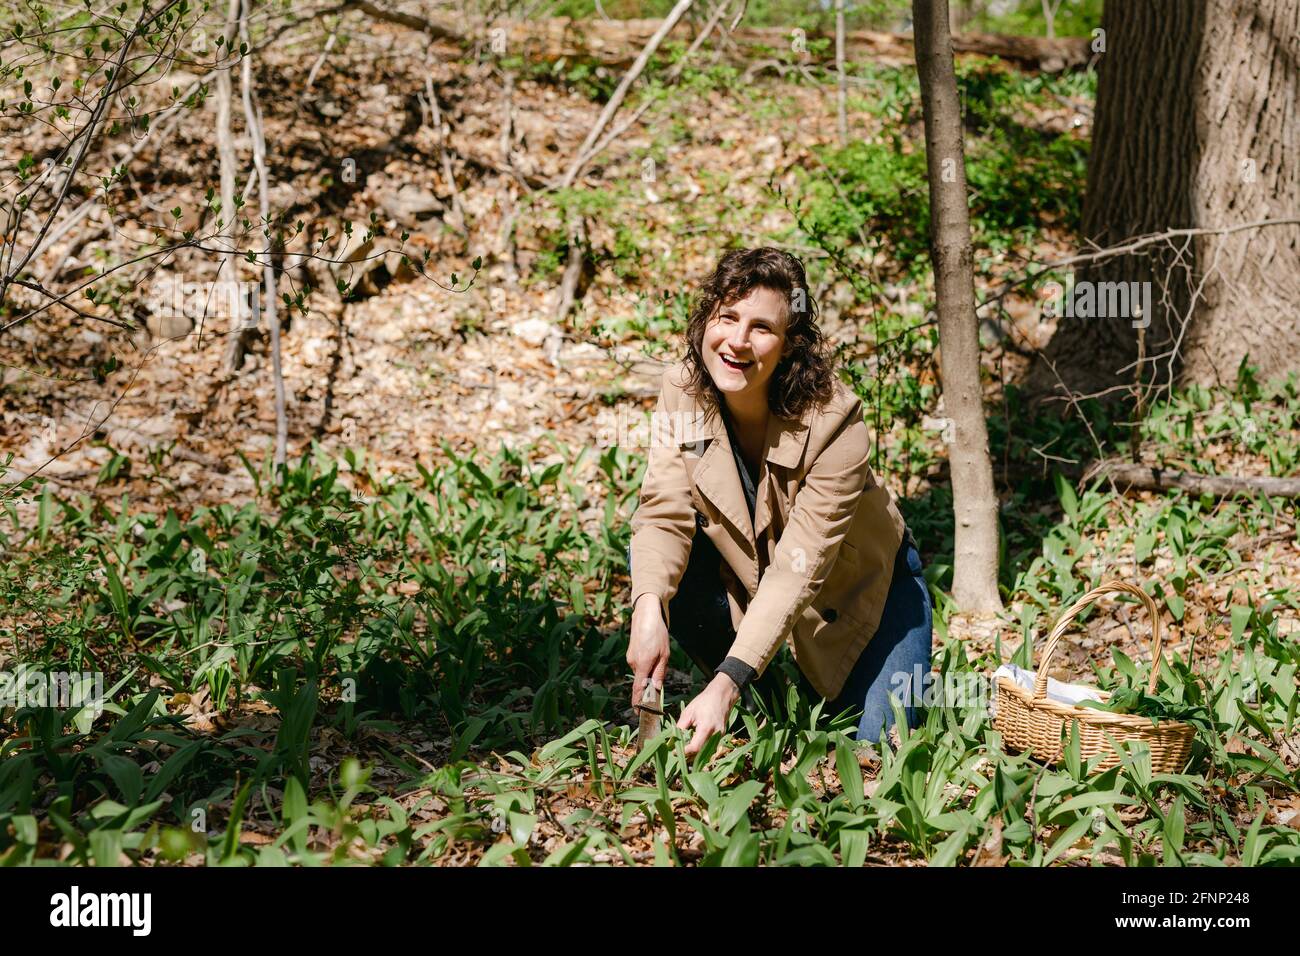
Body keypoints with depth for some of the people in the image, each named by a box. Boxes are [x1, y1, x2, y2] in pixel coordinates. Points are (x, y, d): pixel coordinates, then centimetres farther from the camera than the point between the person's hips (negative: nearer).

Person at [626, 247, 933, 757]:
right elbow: (664, 511, -25)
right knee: (652, 559, -24)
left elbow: (797, 572, -38)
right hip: (747, 568, 3)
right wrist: (648, 610, -46)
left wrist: (726, 685, -48)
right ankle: (761, 703, -3)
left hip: (861, 587, -3)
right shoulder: (683, 390, -21)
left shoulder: (833, 424, -34)